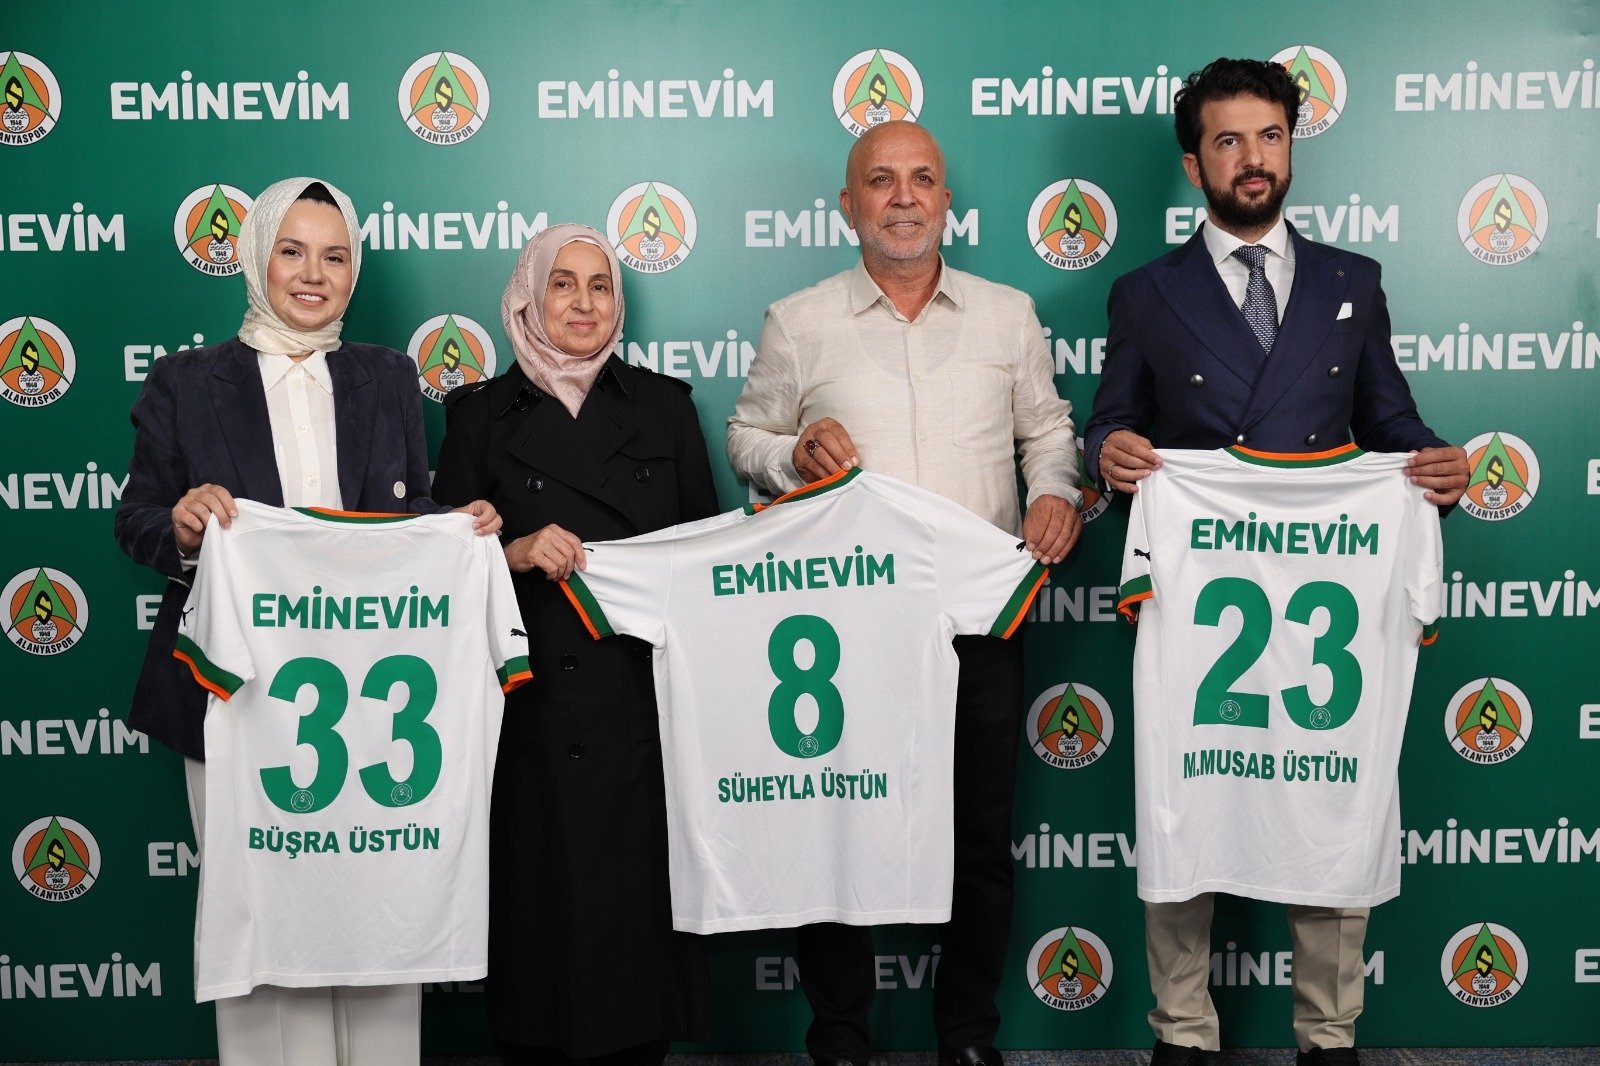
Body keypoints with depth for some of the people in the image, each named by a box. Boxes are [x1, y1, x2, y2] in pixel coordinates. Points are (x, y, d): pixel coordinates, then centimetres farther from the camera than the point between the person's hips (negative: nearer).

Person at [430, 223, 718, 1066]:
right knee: (539, 909, 3)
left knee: (640, 902, 3)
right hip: (532, 712, -1)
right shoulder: (482, 414, 6)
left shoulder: (663, 406, 11)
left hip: (643, 704, 1)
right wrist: (515, 553, -15)